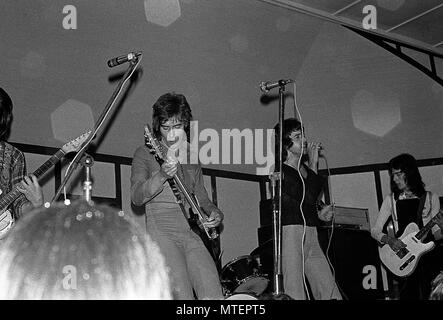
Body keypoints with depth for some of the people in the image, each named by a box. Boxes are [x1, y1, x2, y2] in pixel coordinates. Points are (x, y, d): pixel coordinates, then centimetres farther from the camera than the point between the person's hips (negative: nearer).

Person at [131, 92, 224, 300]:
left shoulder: (191, 156, 19)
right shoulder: (145, 154, 4)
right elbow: (136, 197, -8)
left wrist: (215, 213, 7)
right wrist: (162, 176, -25)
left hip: (191, 233, 5)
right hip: (162, 232, -4)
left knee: (213, 294, -13)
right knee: (182, 295, -20)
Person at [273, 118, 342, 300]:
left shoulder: (304, 168, 18)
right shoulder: (281, 171, -8)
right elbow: (309, 197, -16)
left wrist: (319, 214, 13)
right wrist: (313, 164, -6)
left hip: (311, 235, 8)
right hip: (291, 232, -8)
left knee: (331, 294, 3)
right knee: (295, 295, -9)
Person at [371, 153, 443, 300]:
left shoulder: (430, 198, 8)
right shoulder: (391, 199, 10)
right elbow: (375, 231, 8)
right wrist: (389, 239, -11)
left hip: (427, 254, 0)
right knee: (408, 295, -13)